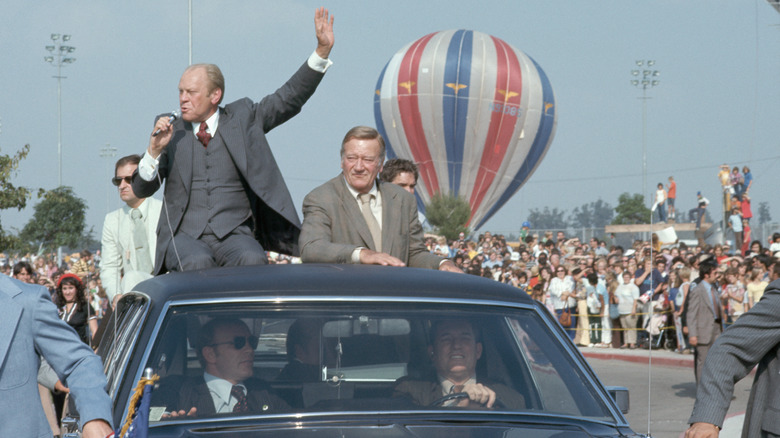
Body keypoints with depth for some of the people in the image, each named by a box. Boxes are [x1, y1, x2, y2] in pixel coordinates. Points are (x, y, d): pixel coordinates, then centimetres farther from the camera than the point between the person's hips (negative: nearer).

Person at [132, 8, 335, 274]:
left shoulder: (243, 118, 13)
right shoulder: (173, 133, 12)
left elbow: (291, 97, 8)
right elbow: (141, 190, 10)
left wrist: (322, 51, -2)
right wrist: (155, 150, -8)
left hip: (235, 235, 0)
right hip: (185, 237, 0)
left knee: (253, 260, -32)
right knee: (197, 263, -34)